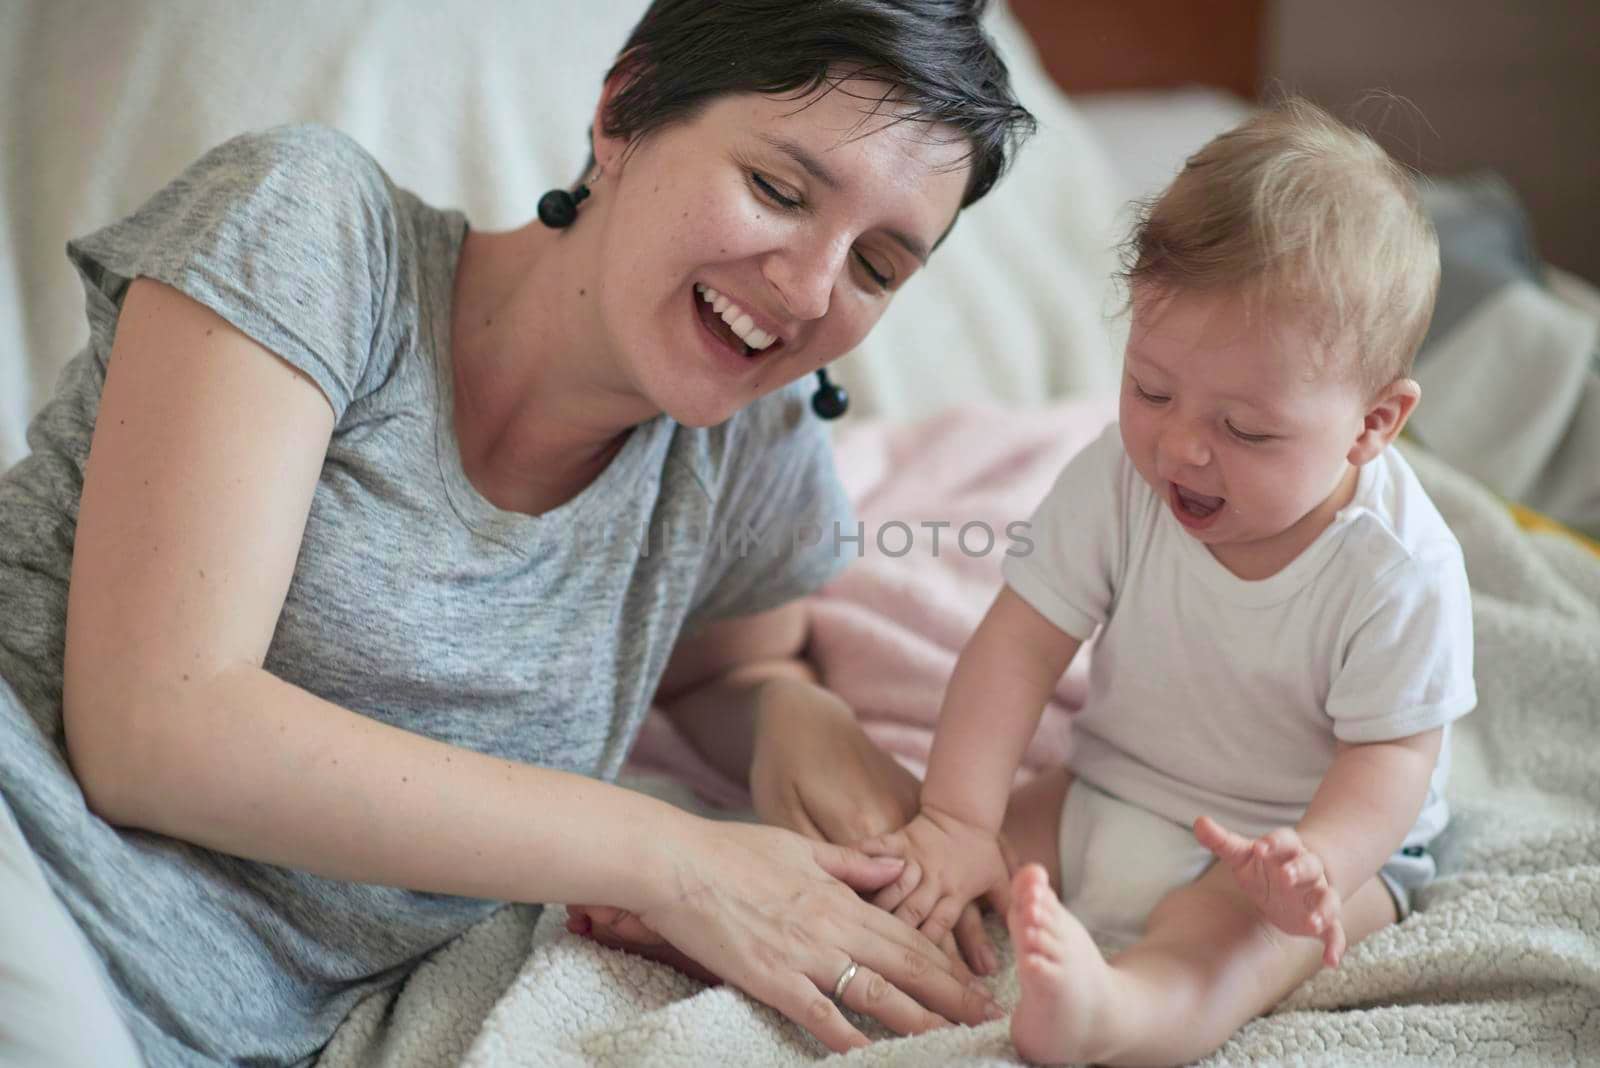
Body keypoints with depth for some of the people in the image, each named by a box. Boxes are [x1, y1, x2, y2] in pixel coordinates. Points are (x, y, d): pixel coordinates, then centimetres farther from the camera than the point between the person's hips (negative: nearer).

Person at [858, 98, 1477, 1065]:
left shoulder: (1401, 569, -21)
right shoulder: (1118, 480, -12)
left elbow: (1391, 756, -18)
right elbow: (1020, 642, -11)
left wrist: (1312, 863, -41)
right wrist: (958, 821, -20)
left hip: (1331, 839, -6)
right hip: (1106, 806, 6)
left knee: (1228, 932, -38)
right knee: (917, 866, -12)